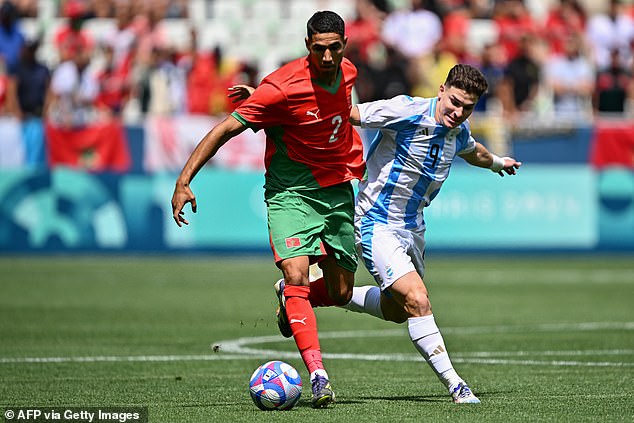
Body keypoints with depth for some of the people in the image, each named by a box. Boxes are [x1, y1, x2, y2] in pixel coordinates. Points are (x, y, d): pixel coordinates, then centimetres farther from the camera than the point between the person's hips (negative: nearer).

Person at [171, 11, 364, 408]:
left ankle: (289, 298, 40)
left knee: (340, 294, 6)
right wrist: (184, 181, -25)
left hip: (337, 190, 6)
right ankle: (318, 375, -30)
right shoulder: (284, 88, -22)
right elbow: (226, 129, -19)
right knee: (297, 277, -25)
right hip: (290, 192, -6)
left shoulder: (347, 72, -1)